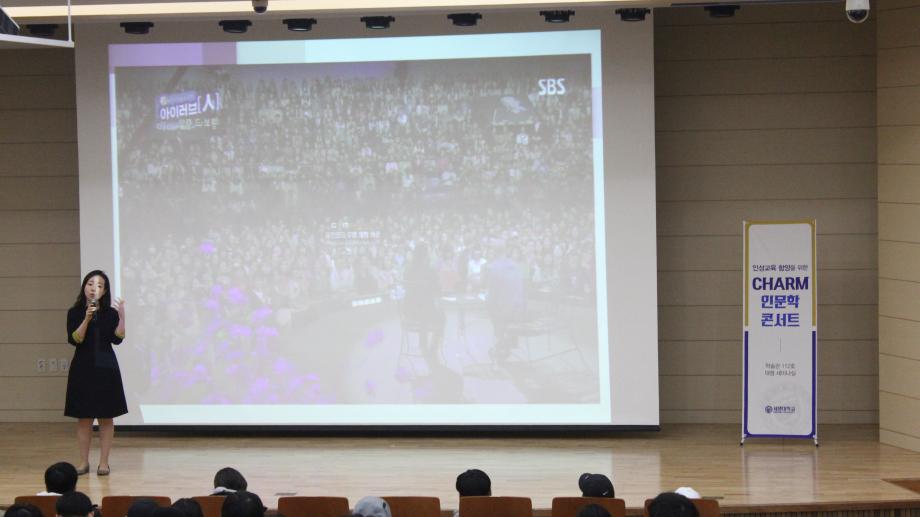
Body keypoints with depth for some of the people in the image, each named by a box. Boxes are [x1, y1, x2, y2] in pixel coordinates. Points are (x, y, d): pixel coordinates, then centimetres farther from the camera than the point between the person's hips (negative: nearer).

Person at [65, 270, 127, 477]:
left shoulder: (110, 313, 2)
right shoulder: (75, 313, 1)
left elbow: (117, 339, -9)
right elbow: (74, 339, -12)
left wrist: (122, 317, -18)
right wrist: (87, 318, -22)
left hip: (105, 368, 0)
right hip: (83, 368, 0)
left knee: (106, 417, 2)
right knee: (83, 417, 2)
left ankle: (104, 462, 7)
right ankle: (84, 462, 10)